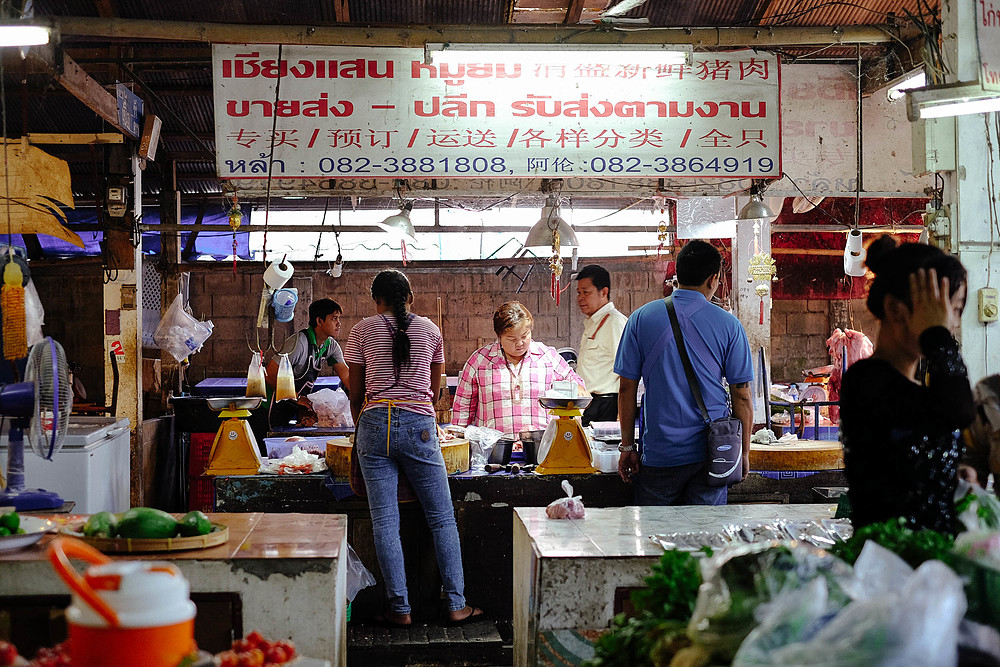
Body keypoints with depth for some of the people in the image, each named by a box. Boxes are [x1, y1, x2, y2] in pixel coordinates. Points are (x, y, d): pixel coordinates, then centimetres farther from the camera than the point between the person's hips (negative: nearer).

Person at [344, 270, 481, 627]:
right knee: (442, 518, 7)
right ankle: (456, 604, 8)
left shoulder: (363, 330, 7)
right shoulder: (430, 330, 11)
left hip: (375, 423, 0)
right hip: (419, 424, 0)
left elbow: (356, 392, 10)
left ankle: (400, 608, 3)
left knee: (384, 520, 3)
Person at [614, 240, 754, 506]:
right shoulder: (728, 325, -2)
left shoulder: (641, 319, 0)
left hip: (658, 455, 0)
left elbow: (627, 389, 1)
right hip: (710, 454, 0)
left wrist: (627, 447, 9)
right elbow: (742, 397, 0)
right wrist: (744, 452, 11)